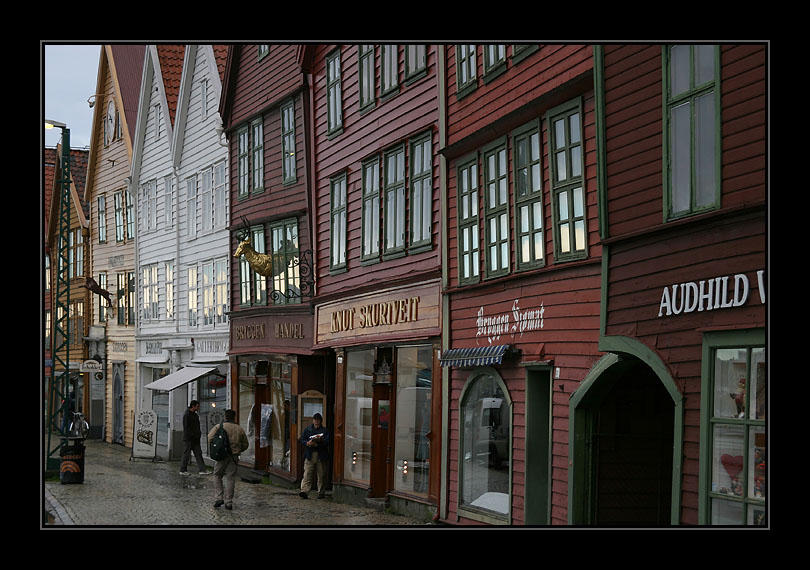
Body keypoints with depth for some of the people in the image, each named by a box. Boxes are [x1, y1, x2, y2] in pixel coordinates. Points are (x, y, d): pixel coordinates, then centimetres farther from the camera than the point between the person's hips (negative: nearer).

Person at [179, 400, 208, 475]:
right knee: (186, 454, -1)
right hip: (188, 439, -9)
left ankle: (202, 470, 2)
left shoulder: (195, 415, 15)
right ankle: (182, 470, 8)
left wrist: (198, 433, 8)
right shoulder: (187, 415, -12)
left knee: (198, 453, 4)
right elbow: (186, 428, -17)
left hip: (195, 439, 9)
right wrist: (193, 435, -18)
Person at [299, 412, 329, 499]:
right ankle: (304, 492, -17)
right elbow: (302, 440, 8)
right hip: (309, 455, 1)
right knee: (307, 474, -9)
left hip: (321, 456, -1)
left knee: (321, 475, 3)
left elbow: (327, 442, -2)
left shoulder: (324, 431, 9)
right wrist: (308, 443, -12)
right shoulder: (307, 429, 14)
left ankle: (321, 492, 13)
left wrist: (320, 440, -20)